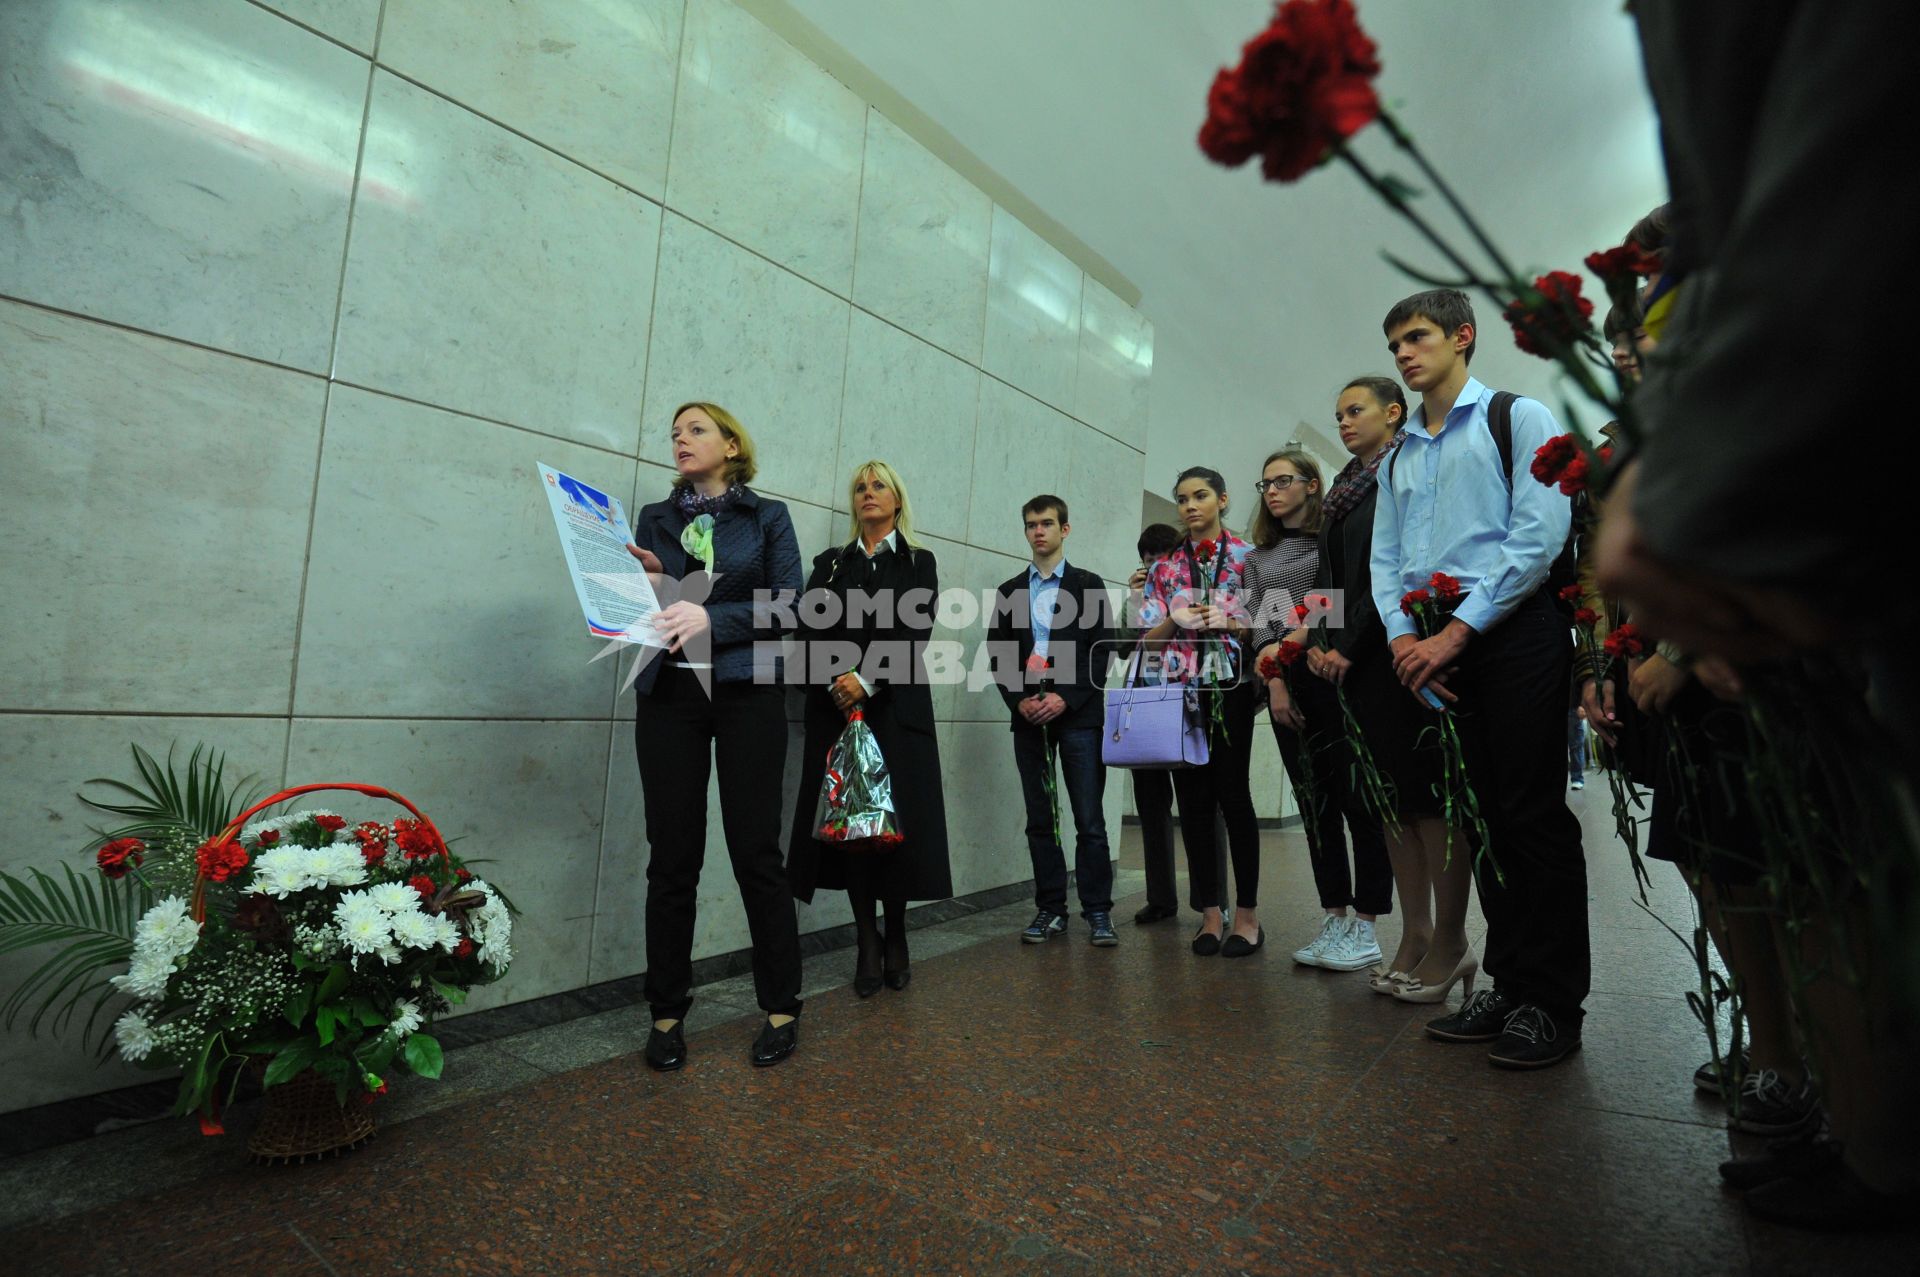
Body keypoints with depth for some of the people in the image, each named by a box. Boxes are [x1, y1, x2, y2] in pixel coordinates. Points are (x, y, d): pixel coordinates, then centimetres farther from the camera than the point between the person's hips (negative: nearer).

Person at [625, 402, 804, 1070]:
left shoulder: (768, 516, 8)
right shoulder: (654, 518, 16)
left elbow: (788, 605, -3)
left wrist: (712, 618, -16)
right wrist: (641, 581, -9)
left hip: (747, 694, -2)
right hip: (668, 694, 2)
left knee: (756, 851, -1)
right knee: (672, 858, 3)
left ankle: (781, 1008, 13)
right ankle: (667, 1014, 18)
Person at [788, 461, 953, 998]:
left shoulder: (918, 562, 11)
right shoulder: (829, 564, 16)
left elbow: (913, 632, -3)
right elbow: (811, 631, 3)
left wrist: (866, 682, -16)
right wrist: (835, 685, -14)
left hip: (897, 707, -1)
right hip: (836, 707, 2)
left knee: (897, 821, -3)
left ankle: (896, 938, 14)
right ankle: (867, 944, 7)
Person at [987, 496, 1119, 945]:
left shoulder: (1088, 584, 7)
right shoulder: (1010, 591, 15)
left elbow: (1102, 647, -1)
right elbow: (998, 652, 10)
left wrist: (1066, 698, -11)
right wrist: (1019, 701, -5)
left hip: (1077, 713, -3)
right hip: (1028, 717, 3)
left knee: (1089, 819, -3)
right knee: (1040, 819, 6)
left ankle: (1098, 910, 7)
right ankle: (1050, 908, 14)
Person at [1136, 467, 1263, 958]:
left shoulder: (1248, 556, 4)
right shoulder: (1165, 568, 13)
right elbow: (1148, 639, 10)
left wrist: (1227, 622, -16)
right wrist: (1176, 620, -8)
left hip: (1231, 689, -3)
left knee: (1233, 794, -4)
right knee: (1193, 799, 3)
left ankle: (1247, 913, 8)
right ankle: (1210, 913, 13)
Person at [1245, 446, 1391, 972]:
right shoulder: (1257, 557, 17)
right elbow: (1259, 622, 7)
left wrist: (1288, 645, -15)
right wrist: (1275, 681, -5)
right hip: (1285, 686, 5)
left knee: (1357, 797, -3)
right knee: (1315, 803, 7)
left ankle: (1364, 925, 3)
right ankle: (1333, 919, 14)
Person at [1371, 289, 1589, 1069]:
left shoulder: (1518, 419, 4)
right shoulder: (1399, 458, 21)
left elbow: (1541, 533, -10)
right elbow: (1385, 560, 14)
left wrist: (1457, 631, -16)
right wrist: (1403, 637, -5)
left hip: (1514, 629, -5)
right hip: (1436, 650, 5)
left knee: (1533, 815, -4)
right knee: (1488, 819, 9)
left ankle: (1553, 1003, 8)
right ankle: (1509, 987, 19)